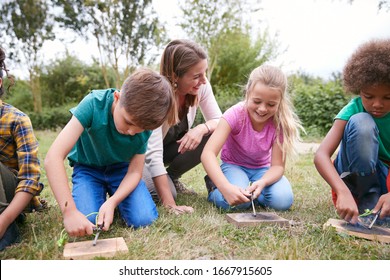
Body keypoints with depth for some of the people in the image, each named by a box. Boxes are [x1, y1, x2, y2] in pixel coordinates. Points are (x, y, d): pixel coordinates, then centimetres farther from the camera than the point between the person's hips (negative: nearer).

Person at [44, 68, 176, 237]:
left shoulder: (145, 124, -21)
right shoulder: (94, 104, -32)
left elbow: (135, 171, -13)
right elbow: (53, 157, -38)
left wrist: (112, 202, -31)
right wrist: (69, 211, -45)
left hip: (121, 169, 1)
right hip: (88, 168, -1)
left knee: (144, 219, -21)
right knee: (86, 221, -25)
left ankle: (113, 199, 11)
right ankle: (101, 195, 8)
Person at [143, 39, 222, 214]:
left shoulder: (200, 86, -19)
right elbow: (153, 154, -37)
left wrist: (202, 128, -36)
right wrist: (170, 205, -41)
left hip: (172, 145, 5)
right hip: (141, 152, -5)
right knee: (163, 193, -30)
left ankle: (171, 177, 1)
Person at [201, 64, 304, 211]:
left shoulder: (280, 123, -19)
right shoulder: (235, 115, -27)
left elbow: (277, 165, -18)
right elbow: (208, 153, -37)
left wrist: (262, 182, -41)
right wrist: (226, 187, -52)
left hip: (262, 169, 3)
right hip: (234, 166, -2)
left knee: (282, 200, -25)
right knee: (238, 202, -32)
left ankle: (252, 189, 4)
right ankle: (214, 188, 0)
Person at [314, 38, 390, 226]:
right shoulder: (353, 110, -18)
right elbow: (321, 155, -32)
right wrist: (343, 192, -48)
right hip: (356, 181, -2)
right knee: (361, 123, -31)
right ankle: (367, 205, -18)